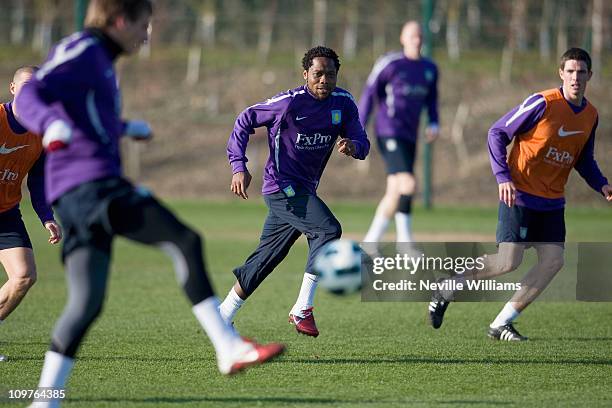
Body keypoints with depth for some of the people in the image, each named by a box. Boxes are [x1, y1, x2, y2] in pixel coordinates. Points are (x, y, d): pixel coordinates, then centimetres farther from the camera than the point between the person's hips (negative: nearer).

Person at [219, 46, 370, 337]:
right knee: (328, 230, -23)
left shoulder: (343, 103, 3)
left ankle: (222, 317, 24)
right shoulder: (290, 102, -14)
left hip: (304, 190, 7)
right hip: (282, 185, -7)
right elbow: (245, 121, -5)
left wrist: (353, 146, -24)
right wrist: (239, 166, -14)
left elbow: (362, 143, 2)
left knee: (266, 259, 12)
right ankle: (302, 310, -21)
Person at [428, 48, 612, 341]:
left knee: (553, 261, -6)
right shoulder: (543, 103, -14)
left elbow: (584, 160, 22)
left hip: (552, 203, 7)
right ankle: (447, 289, 8)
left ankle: (501, 324, 3)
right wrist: (503, 177, -21)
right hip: (519, 196, -7)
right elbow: (498, 133, -11)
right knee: (509, 261, -14)